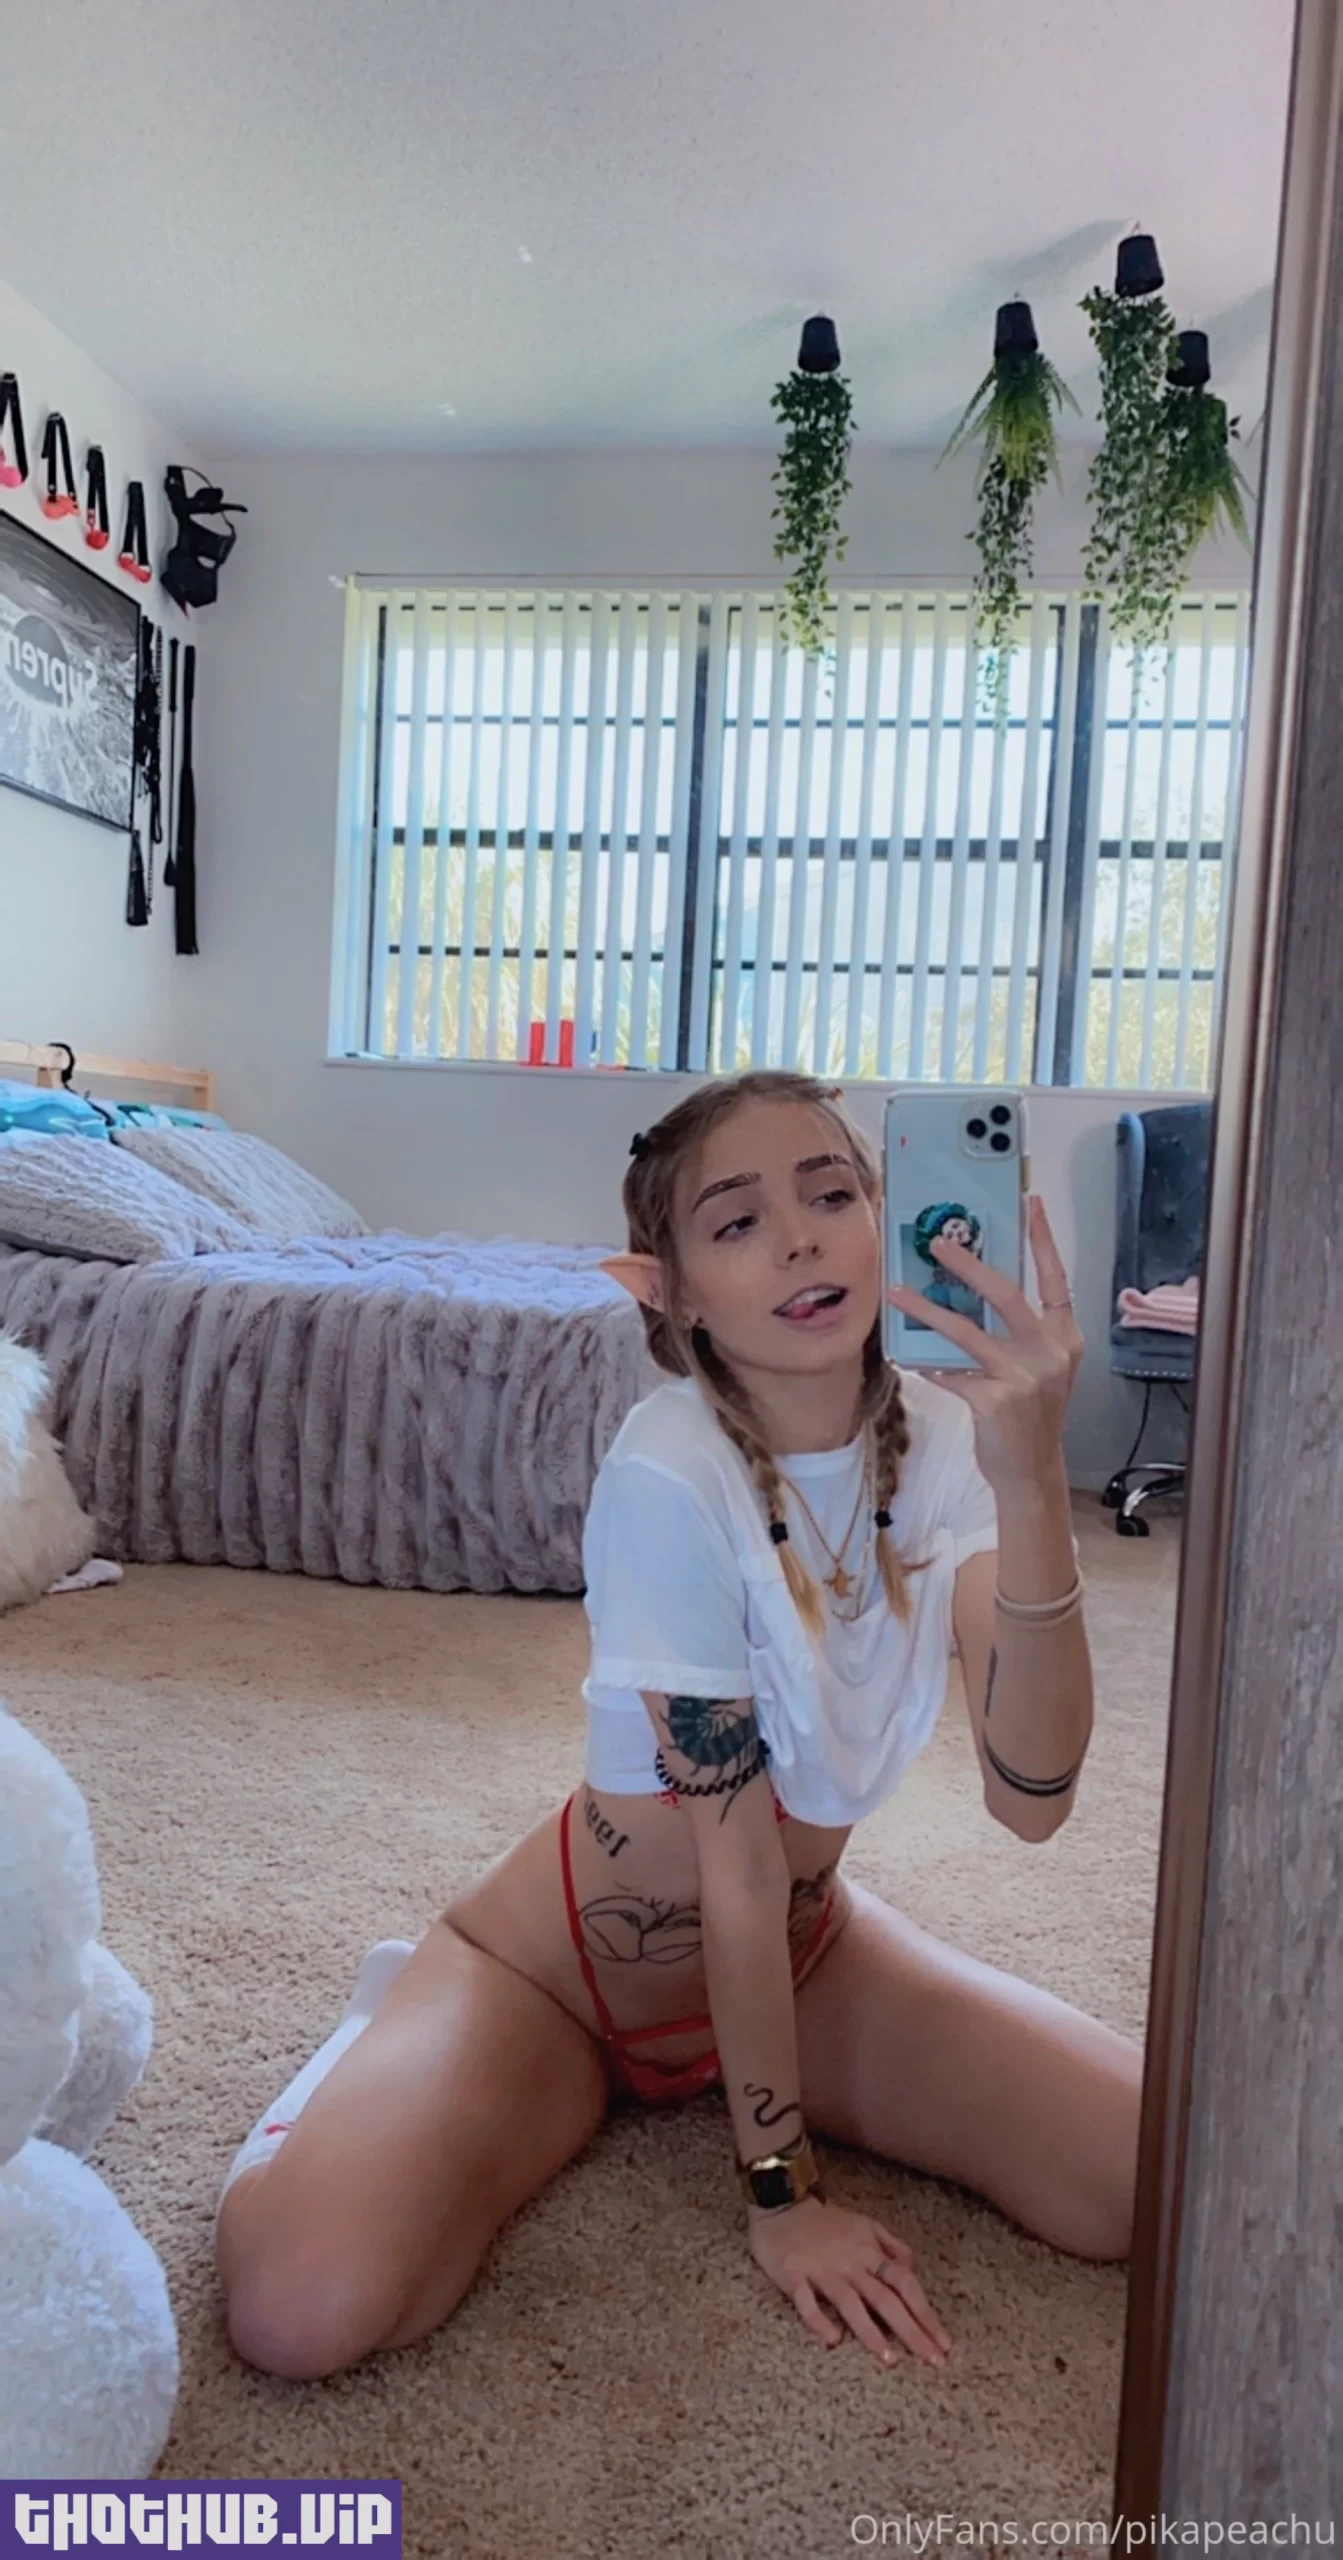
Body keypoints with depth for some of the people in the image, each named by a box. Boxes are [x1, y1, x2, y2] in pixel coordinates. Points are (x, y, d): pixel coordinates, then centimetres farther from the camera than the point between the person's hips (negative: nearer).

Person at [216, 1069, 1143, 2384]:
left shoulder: (943, 1437, -13)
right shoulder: (668, 1474, -28)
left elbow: (1030, 1796, -26)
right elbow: (737, 1858, -22)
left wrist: (1030, 1478, -39)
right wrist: (780, 2190, -13)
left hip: (805, 1947, 5)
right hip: (565, 1967, -5)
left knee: (1160, 2192, -9)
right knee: (305, 2305, -27)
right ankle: (403, 2045, 8)